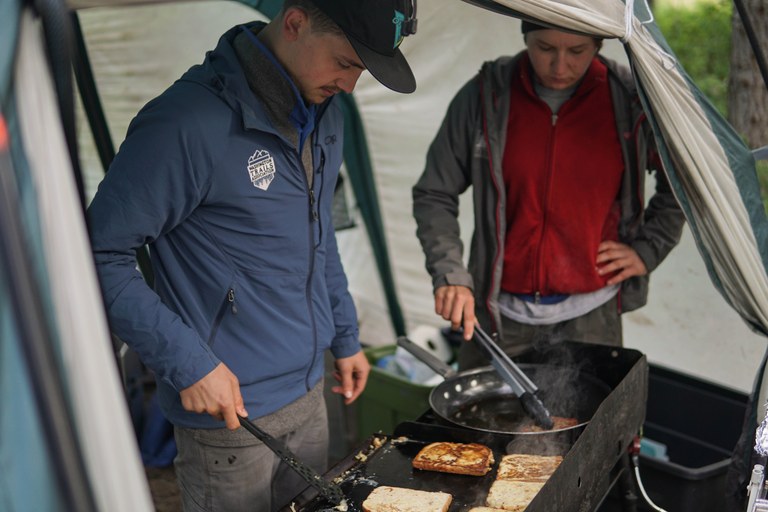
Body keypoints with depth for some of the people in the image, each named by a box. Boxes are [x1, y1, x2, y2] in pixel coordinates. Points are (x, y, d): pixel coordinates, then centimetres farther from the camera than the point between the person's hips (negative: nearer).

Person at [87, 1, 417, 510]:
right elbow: (102, 256, -18)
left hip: (309, 390, 7)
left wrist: (345, 337, 17)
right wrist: (188, 363, -21)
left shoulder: (325, 113, 4)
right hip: (229, 409, -7)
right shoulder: (188, 123, -23)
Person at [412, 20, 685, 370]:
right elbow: (434, 195, 0)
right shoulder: (484, 97, -6)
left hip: (590, 315, 0)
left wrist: (647, 250, 3)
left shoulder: (629, 101, -4)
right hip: (499, 313, 0)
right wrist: (449, 275, -11)